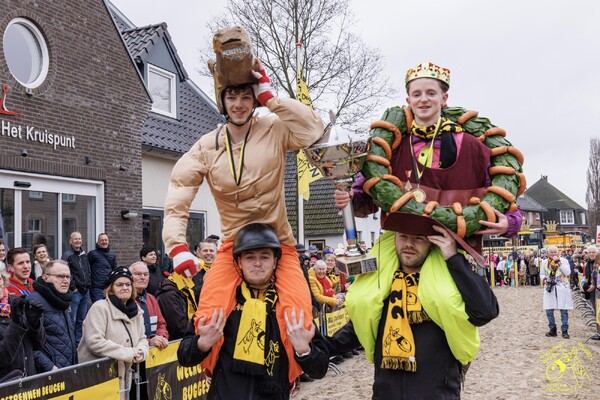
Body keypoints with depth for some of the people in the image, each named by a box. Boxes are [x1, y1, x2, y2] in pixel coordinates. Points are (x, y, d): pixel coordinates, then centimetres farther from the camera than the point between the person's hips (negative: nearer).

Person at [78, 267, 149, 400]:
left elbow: (142, 339, 14)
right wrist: (129, 353, -19)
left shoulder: (135, 311, 9)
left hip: (122, 378, 7)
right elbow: (95, 342, -24)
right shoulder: (100, 308, -14)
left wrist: (140, 352, -11)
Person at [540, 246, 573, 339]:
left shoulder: (563, 260, -1)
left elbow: (568, 273, -13)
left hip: (562, 288, -3)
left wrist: (559, 262, -18)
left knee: (564, 310, -1)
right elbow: (542, 274, 17)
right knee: (549, 310, 3)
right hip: (549, 288, 3)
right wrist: (544, 279, -5)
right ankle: (552, 330, 16)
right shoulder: (545, 262, 8)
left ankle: (565, 331, 7)